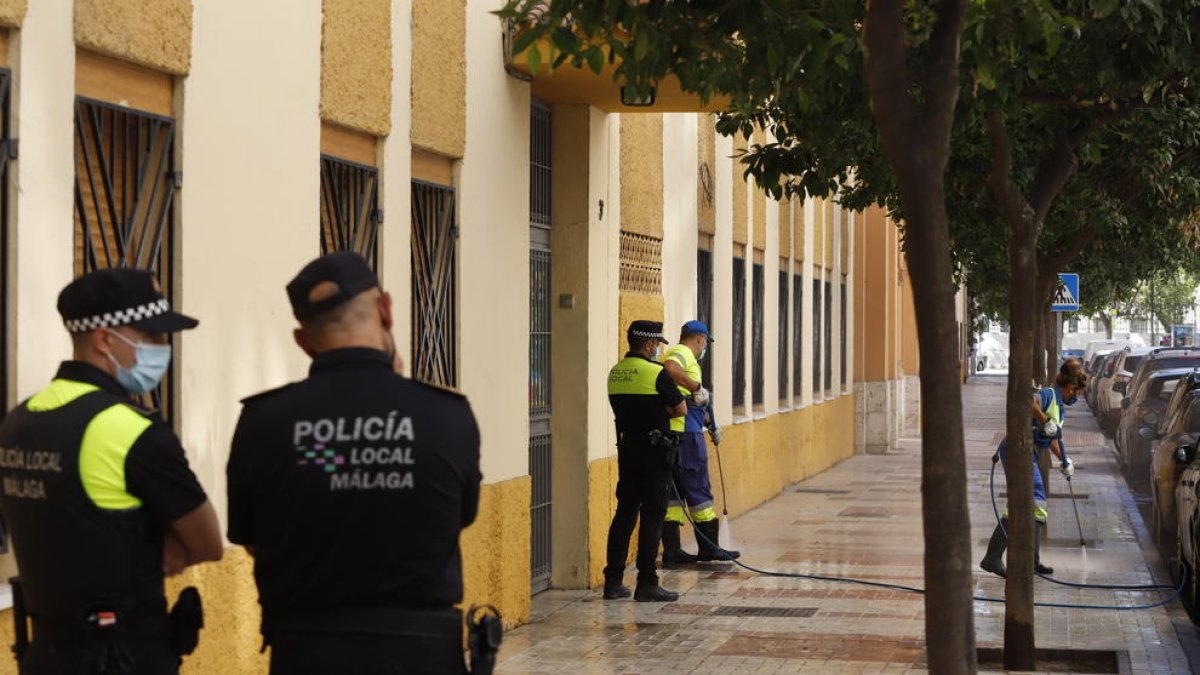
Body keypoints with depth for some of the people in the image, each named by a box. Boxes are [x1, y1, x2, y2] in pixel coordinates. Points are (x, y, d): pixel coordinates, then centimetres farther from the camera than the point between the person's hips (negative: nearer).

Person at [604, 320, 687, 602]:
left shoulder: (615, 372, 9)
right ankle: (646, 583, -4)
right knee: (652, 514, -3)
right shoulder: (655, 372, -13)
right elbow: (681, 408, -5)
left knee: (625, 511, 12)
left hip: (626, 449, 7)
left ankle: (613, 581, 13)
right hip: (653, 449, -7)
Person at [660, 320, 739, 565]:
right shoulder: (683, 353, -5)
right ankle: (708, 547, 4)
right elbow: (670, 368, -31)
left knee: (672, 490, 9)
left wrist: (711, 423, 39)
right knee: (698, 488, -2)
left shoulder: (677, 353, 26)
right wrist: (697, 387, -25)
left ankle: (671, 550, 7)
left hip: (668, 433, 10)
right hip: (685, 431, -9)